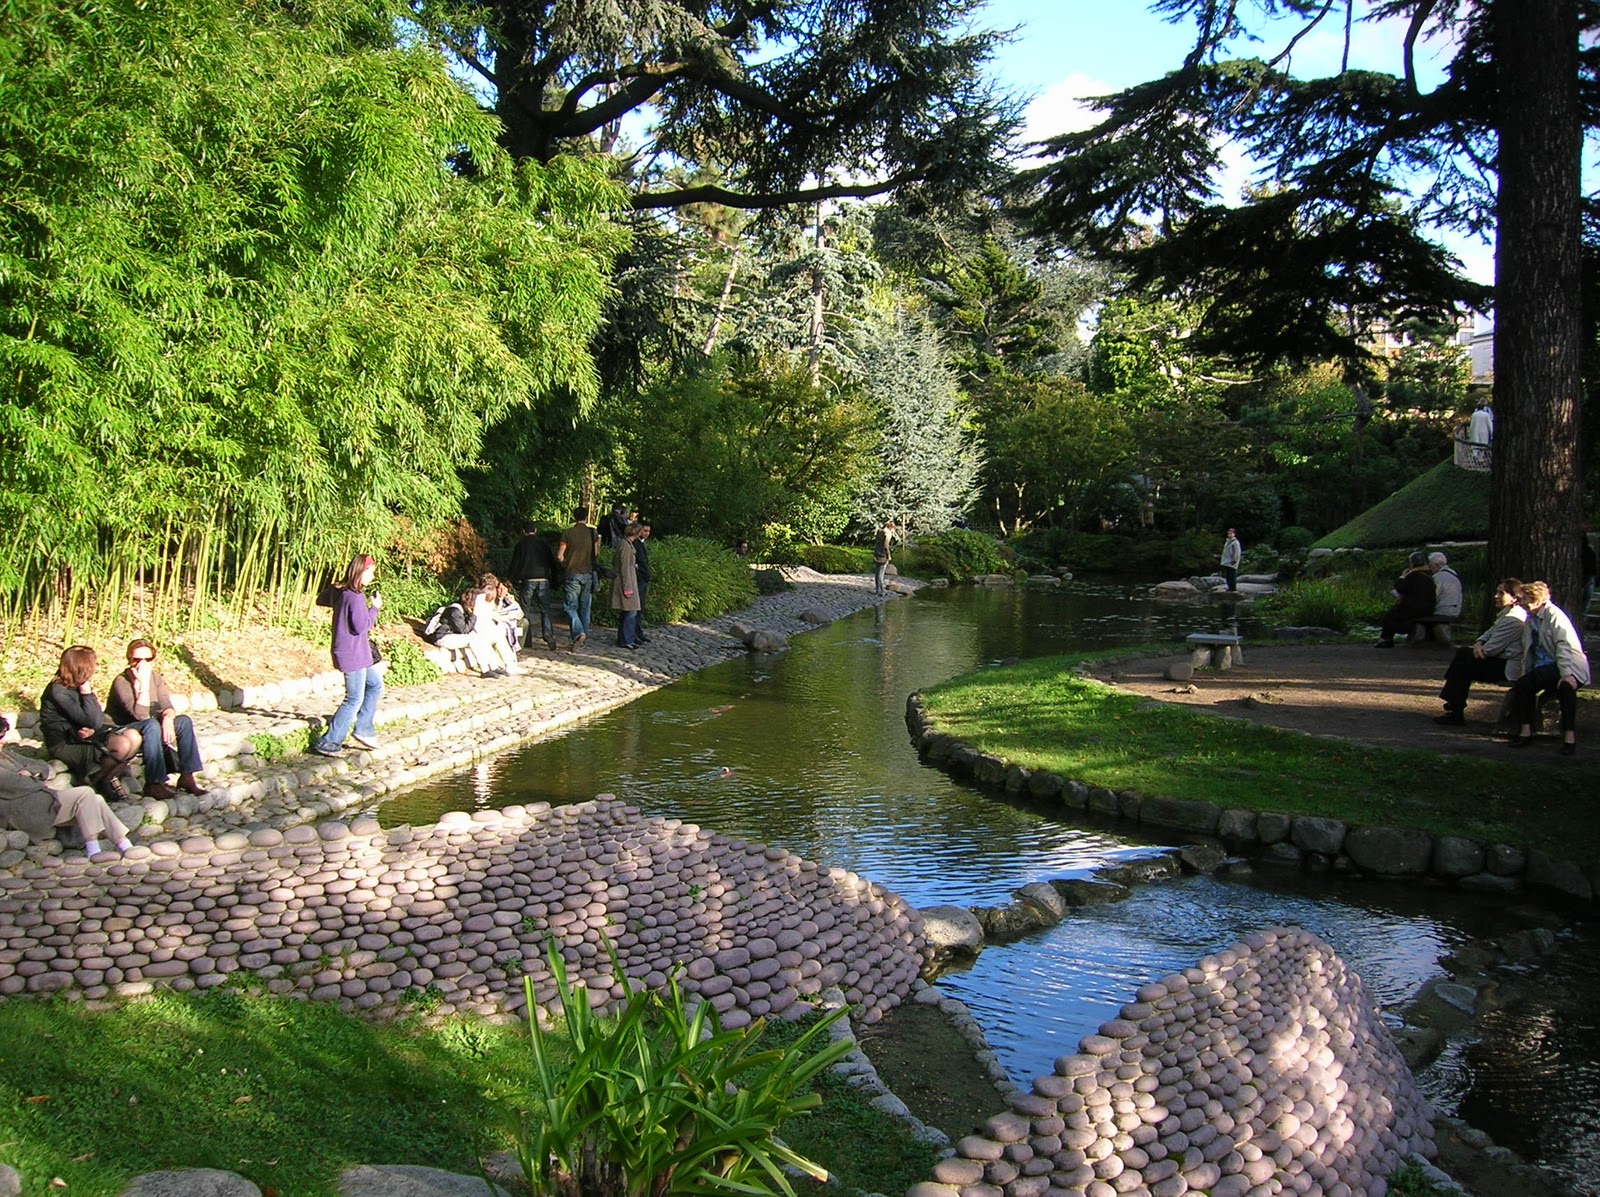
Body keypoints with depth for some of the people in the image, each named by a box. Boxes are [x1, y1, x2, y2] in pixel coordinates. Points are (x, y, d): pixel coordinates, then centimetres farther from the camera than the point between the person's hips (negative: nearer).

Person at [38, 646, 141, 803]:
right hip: (65, 746, -8)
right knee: (123, 745, -28)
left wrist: (92, 730, -16)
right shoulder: (58, 692, -20)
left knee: (133, 737, -13)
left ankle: (111, 780, -3)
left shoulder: (76, 686, 7)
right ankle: (98, 780, -4)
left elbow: (98, 720, 6)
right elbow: (93, 721, -24)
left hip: (84, 736, 8)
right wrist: (87, 692, -19)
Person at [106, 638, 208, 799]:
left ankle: (188, 775, -13)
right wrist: (144, 682, -34)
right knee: (151, 725, -35)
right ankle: (155, 784, -35)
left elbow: (167, 706, -3)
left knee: (184, 721, -13)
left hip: (147, 730, 7)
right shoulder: (121, 682, -22)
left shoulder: (155, 676, 0)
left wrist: (168, 719, -26)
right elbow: (141, 715, -32)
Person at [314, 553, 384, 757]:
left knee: (375, 684, 22)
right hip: (352, 654, -10)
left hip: (357, 653, 10)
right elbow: (361, 625, -22)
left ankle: (363, 729, 24)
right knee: (355, 699, -1)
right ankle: (328, 742, 4)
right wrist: (374, 608, -11)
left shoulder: (344, 593, 9)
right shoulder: (355, 596, -21)